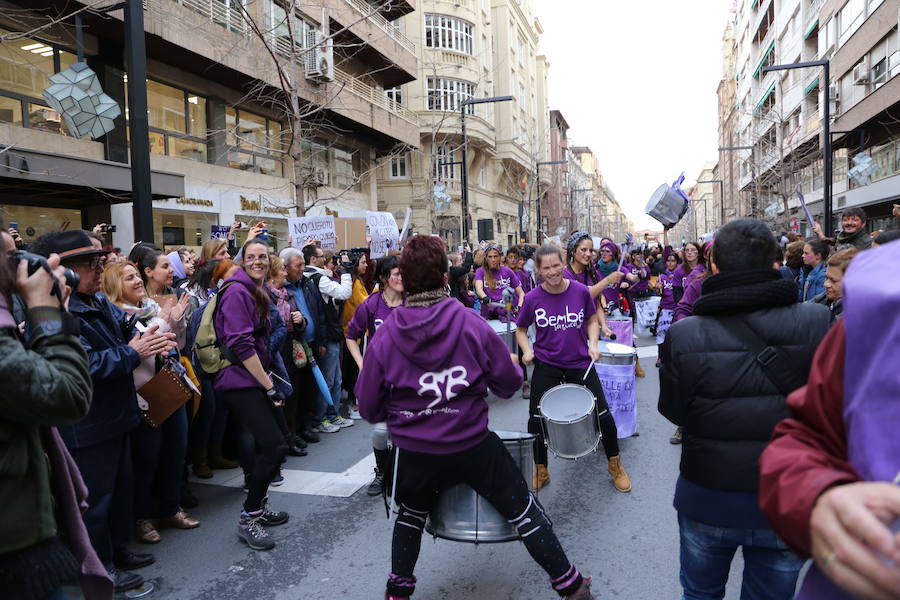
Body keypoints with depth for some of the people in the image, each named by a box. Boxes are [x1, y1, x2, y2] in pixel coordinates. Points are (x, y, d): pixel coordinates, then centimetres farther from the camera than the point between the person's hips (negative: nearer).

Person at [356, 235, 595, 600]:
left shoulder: (384, 337, -11)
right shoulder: (472, 324, -13)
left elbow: (369, 409, -3)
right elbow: (508, 385, -6)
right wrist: (512, 365, 15)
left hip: (415, 453, 1)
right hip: (474, 446, -1)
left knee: (410, 515, 28)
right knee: (523, 511, 16)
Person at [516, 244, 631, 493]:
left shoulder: (581, 291, -10)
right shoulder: (532, 298, -11)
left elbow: (592, 320, 7)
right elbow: (521, 330, 4)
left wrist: (593, 343, -9)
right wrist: (527, 350, -13)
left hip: (580, 363, 0)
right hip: (546, 365, 0)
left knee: (603, 415, 2)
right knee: (536, 420, 1)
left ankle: (615, 465, 30)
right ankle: (540, 472, 25)